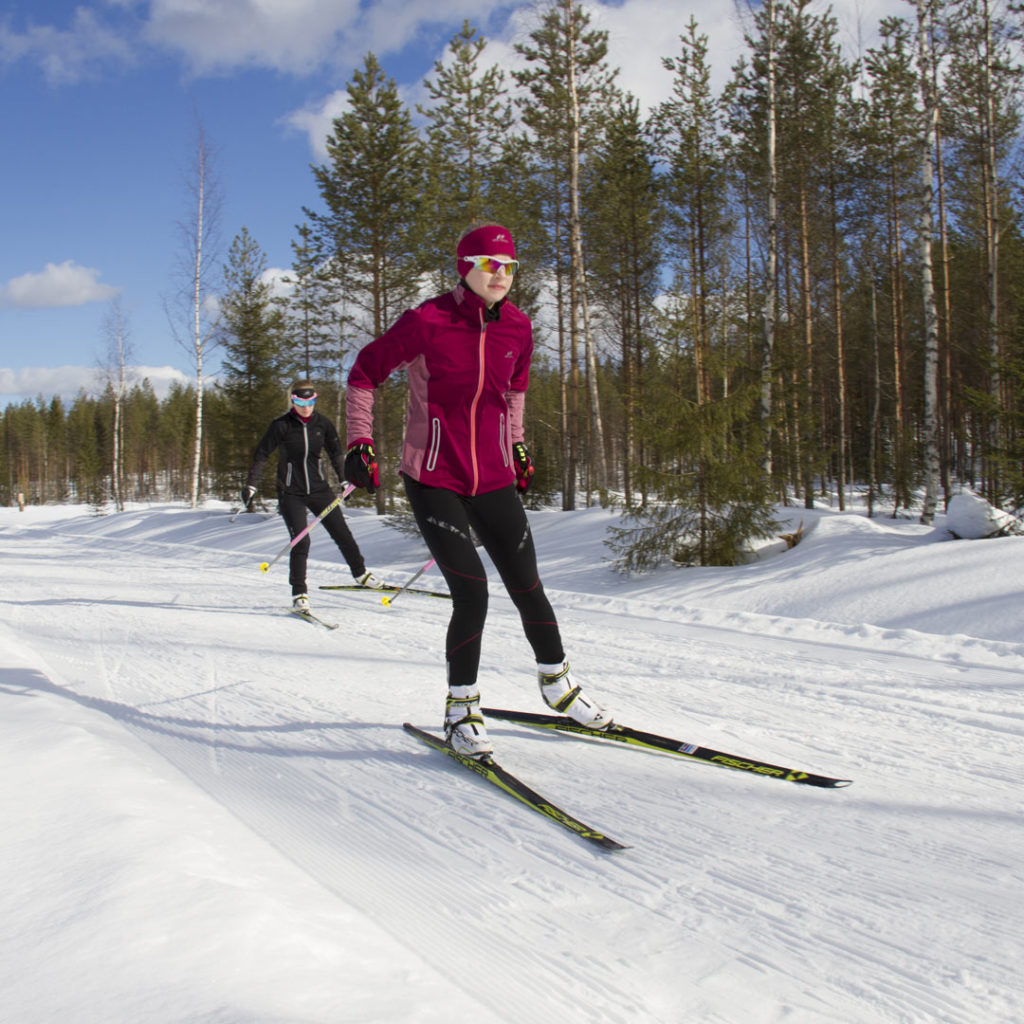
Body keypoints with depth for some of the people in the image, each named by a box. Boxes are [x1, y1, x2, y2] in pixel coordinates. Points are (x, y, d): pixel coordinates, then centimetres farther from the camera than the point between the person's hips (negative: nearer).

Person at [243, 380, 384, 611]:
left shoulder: (322, 424, 0)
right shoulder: (281, 426, -10)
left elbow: (335, 453, 14)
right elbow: (261, 455, -6)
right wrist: (250, 486, -11)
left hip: (319, 489, 3)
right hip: (291, 493, -3)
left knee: (342, 534, 5)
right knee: (301, 541, -13)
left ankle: (361, 574, 27)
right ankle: (299, 594, -1)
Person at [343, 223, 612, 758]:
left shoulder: (517, 328, 1)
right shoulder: (427, 323, -14)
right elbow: (365, 373, -2)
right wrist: (360, 443, -6)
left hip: (494, 480, 4)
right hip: (433, 480, -4)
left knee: (527, 588, 7)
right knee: (472, 594, -13)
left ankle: (557, 683, 32)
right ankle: (461, 707, 10)